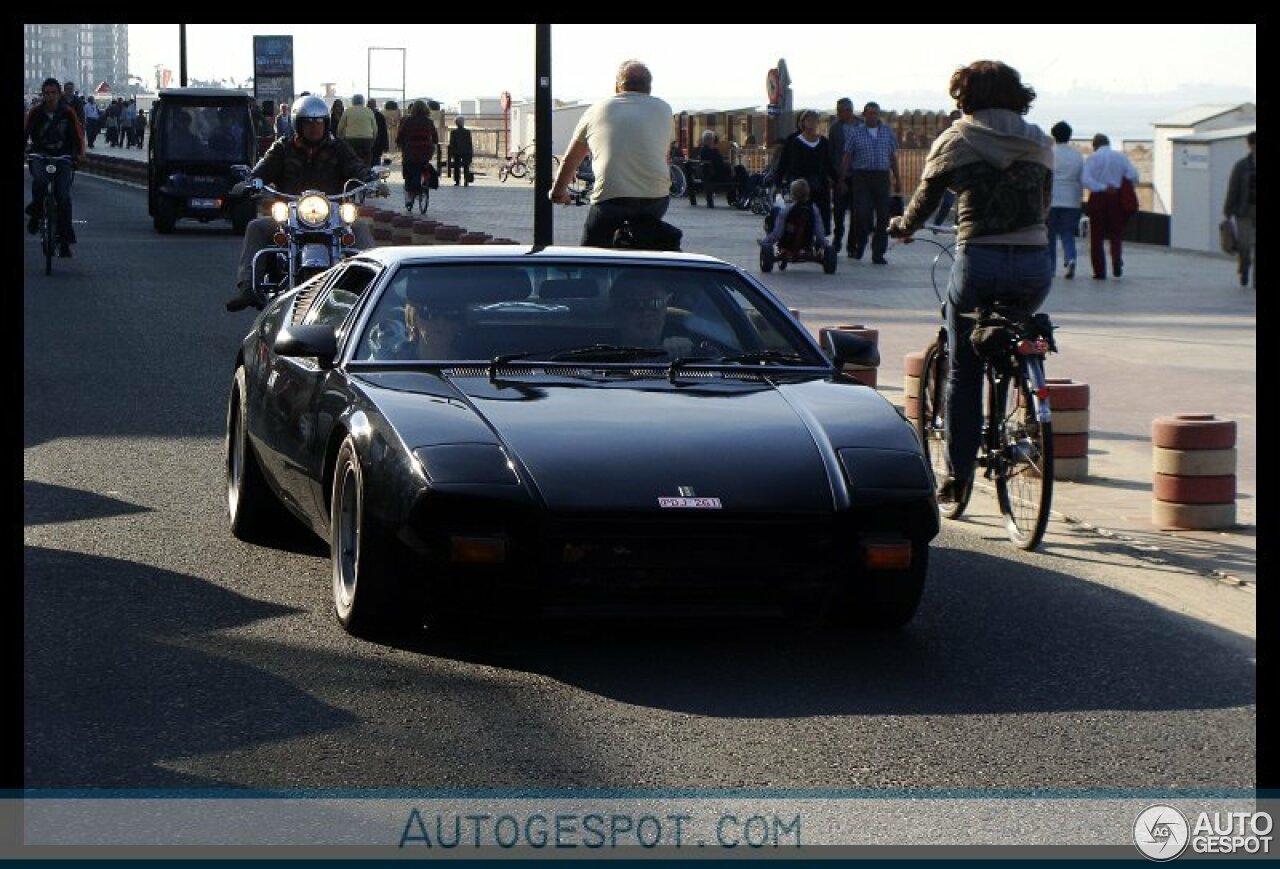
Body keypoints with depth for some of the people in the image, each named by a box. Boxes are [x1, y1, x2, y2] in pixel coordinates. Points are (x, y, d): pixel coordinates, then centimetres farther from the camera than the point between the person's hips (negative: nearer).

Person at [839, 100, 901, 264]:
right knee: (862, 212, -12)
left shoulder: (888, 132, 12)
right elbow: (847, 157, 6)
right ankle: (860, 244, 14)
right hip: (861, 177, -2)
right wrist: (842, 179, 2)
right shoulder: (855, 132, 5)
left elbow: (893, 157, 16)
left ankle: (878, 253, 6)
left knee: (883, 216, 0)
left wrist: (897, 178, 12)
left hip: (882, 177, 2)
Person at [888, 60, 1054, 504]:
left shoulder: (955, 140, 5)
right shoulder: (1039, 143, 13)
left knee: (964, 372, 9)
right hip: (1035, 264, 3)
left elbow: (924, 200, 14)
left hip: (979, 262, -3)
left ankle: (958, 474, 9)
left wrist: (901, 226, 36)